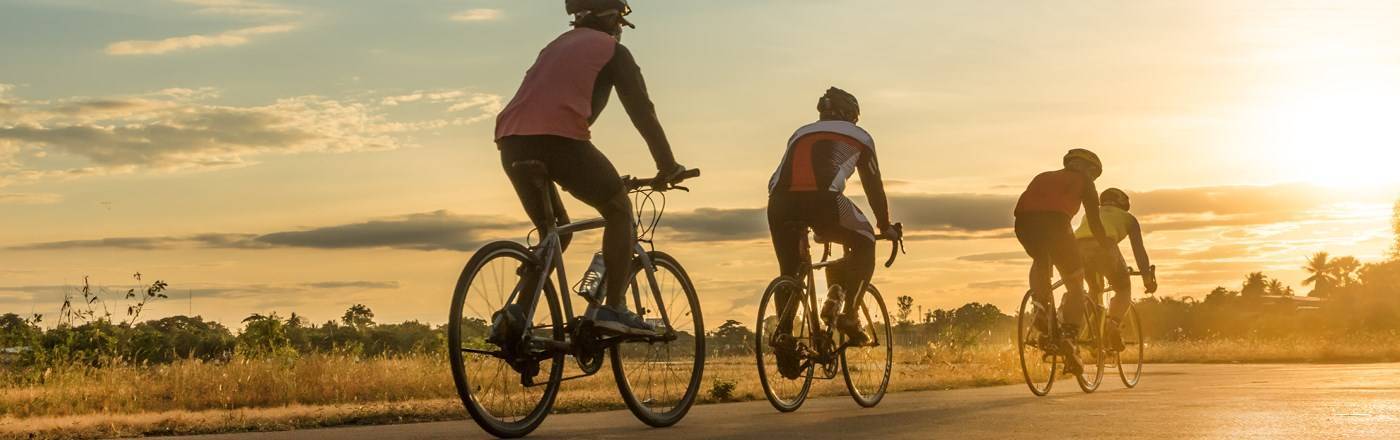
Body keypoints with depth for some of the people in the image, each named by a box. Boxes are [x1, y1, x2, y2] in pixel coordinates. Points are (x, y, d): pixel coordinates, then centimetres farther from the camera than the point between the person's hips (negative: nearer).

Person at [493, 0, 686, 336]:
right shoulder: (613, 50, 13)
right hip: (559, 137, -7)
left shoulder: (557, 46, 34)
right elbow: (641, 111, 9)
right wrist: (668, 165, 16)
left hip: (511, 141, 7)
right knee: (619, 208, 9)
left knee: (554, 231, 22)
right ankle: (613, 308, -3)